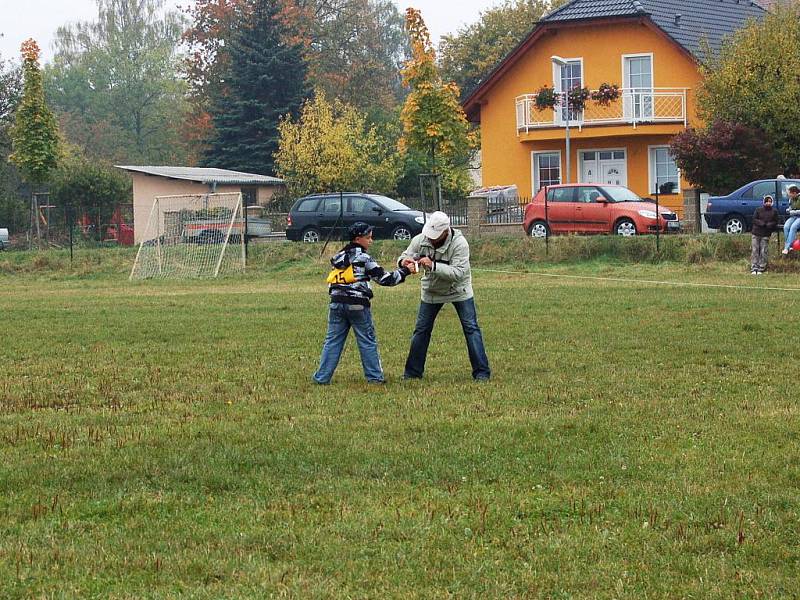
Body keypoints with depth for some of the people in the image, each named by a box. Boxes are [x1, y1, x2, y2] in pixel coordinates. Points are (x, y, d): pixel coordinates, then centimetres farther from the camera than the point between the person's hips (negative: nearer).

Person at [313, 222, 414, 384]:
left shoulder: (339, 257, 15)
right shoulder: (364, 258, -6)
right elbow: (384, 278, -5)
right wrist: (404, 272, 5)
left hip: (336, 303, 5)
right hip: (357, 304, -5)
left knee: (332, 341, 7)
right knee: (367, 341, 6)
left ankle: (322, 377, 5)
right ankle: (375, 376, 8)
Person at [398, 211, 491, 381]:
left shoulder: (459, 243, -29)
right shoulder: (420, 240, -17)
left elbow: (458, 273, -36)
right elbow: (405, 256, -5)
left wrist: (433, 265, -46)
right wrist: (404, 261, -32)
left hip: (458, 290, -3)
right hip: (432, 290, 3)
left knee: (471, 328, -8)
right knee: (421, 330, 5)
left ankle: (481, 372, -3)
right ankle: (412, 372, 15)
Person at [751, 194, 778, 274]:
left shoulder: (774, 212, 8)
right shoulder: (758, 210, 6)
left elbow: (775, 222, 8)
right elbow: (754, 219, 1)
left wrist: (770, 224, -13)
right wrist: (761, 223, -15)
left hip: (766, 235, 0)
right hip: (756, 234, 0)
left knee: (763, 252, -3)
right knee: (755, 251, -3)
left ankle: (761, 269, 2)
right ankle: (754, 268, -2)